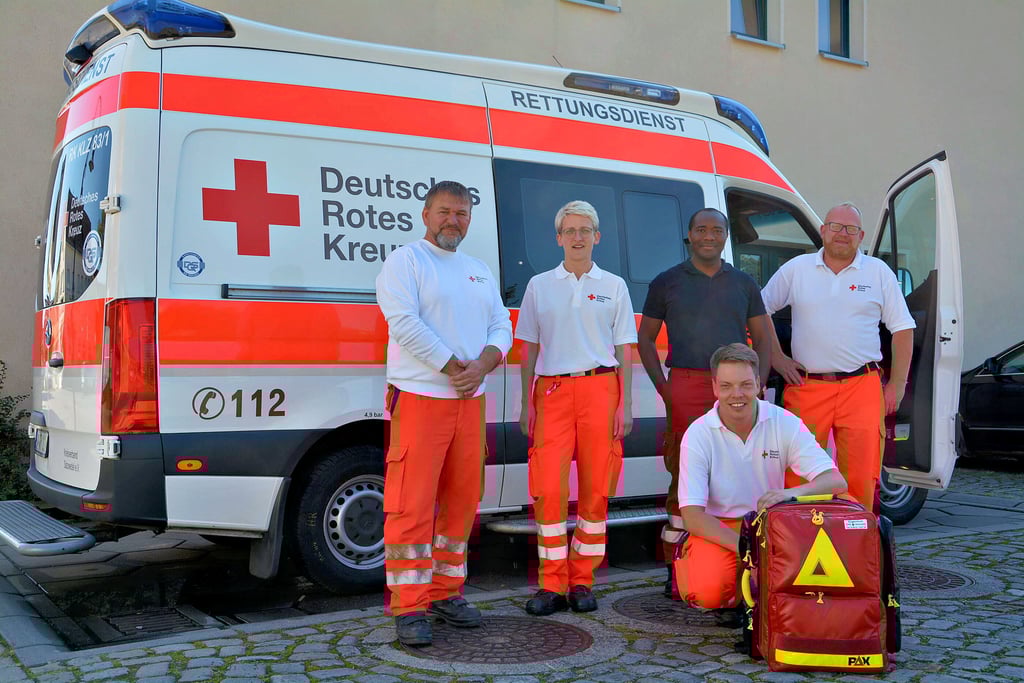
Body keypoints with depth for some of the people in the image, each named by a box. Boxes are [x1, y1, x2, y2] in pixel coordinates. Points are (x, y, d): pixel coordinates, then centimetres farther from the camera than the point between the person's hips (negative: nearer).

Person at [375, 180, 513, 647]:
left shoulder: (479, 272, 18)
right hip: (419, 399, -7)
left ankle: (445, 592, 23)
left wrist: (481, 367, -8)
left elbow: (502, 327, 12)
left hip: (470, 401, 7)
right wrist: (454, 369, -15)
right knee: (412, 505, -7)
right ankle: (409, 609, -1)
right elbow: (405, 324, -15)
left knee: (461, 501, 11)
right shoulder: (404, 262, -2)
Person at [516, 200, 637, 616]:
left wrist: (625, 405, 3)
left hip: (600, 388, 0)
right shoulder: (539, 285, 13)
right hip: (552, 391, 0)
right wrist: (527, 404, 6)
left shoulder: (613, 286, 12)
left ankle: (582, 581, 11)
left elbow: (624, 351, 11)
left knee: (596, 489, 0)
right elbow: (529, 350, 13)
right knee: (548, 490, -7)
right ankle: (552, 585, 3)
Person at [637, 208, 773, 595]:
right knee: (685, 475, -5)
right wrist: (662, 385, -2)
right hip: (685, 386, -2)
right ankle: (676, 570, 2)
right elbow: (645, 338, 11)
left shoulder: (744, 284, 17)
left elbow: (762, 338, 19)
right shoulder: (667, 283, 10)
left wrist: (757, 384, 4)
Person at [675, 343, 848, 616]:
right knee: (710, 588, -33)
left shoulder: (785, 423, -9)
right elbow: (692, 515, -17)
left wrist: (792, 493, -38)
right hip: (717, 530, -2)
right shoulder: (698, 435, -14)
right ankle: (729, 599, 7)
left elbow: (836, 482, -17)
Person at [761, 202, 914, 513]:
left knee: (861, 478, -4)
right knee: (798, 476, -1)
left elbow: (903, 329, 11)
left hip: (862, 386, 0)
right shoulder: (796, 269, 9)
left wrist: (897, 385, 4)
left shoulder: (879, 272, 10)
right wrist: (777, 358, 4)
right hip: (806, 387, 0)